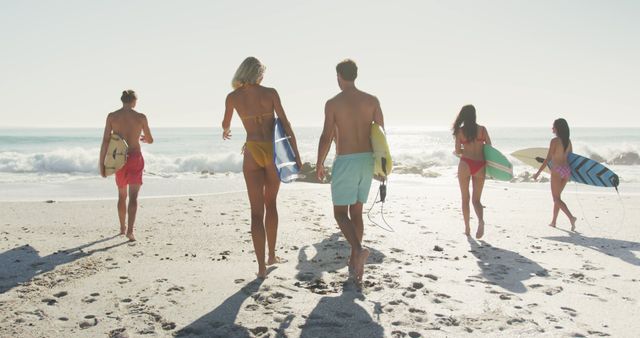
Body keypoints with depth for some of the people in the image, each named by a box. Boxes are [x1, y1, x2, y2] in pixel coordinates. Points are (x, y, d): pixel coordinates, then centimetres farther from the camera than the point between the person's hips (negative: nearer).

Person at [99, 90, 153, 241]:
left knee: (122, 195, 20)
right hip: (136, 159, -2)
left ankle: (122, 227, 32)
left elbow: (105, 141, -7)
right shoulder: (141, 117, -5)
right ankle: (130, 230, -19)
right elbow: (150, 140, 5)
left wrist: (101, 164, -3)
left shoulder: (112, 116, -2)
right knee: (133, 197, -5)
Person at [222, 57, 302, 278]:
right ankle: (272, 255, 29)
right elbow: (285, 123, -4)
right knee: (271, 205, 20)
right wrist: (296, 154, 1)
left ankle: (262, 267, -1)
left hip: (252, 154, 0)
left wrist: (226, 132, 46)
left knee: (257, 211, 3)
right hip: (274, 152, 1)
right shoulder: (270, 93, -1)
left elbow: (226, 123, 21)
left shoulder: (233, 97, 3)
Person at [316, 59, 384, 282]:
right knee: (356, 212, 16)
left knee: (340, 213, 3)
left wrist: (319, 164, 4)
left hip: (345, 162, -5)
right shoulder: (372, 101, 4)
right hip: (367, 160, 5)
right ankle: (354, 260, 20)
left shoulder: (333, 103, -6)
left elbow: (326, 138, -8)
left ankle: (359, 250, -22)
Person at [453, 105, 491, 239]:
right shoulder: (482, 129, 4)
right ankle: (481, 220, -21)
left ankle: (467, 228, 12)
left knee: (465, 198, 12)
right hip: (479, 166, 1)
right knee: (476, 199, 8)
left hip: (465, 164, -1)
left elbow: (458, 151, 4)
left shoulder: (460, 131, 2)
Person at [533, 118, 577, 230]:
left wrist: (538, 172, -12)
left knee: (556, 198, 0)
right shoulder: (568, 141, 8)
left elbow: (548, 159, -16)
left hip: (557, 170, -7)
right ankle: (553, 221, 23)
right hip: (567, 170, 7)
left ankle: (571, 217, -18)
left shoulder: (555, 141, -12)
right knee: (557, 197, 18)